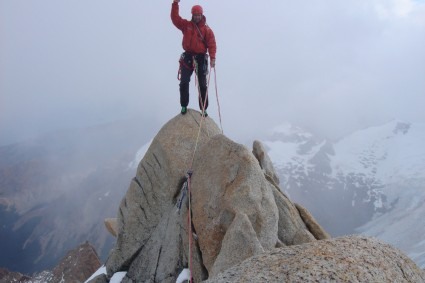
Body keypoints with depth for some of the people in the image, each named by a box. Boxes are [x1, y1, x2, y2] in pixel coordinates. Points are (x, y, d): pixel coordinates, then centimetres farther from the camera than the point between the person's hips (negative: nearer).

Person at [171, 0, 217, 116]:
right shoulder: (186, 25, 6)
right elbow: (175, 18, -1)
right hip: (187, 57, 1)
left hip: (201, 58, -1)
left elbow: (212, 44, -8)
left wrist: (212, 58, -21)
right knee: (184, 82, -5)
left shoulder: (207, 29, -1)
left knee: (202, 85, 4)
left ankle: (203, 108, 11)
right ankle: (184, 106, 7)